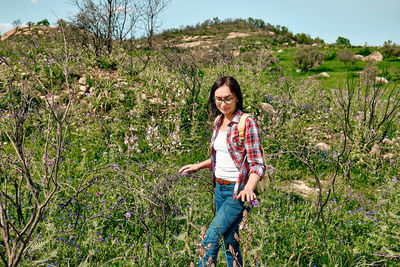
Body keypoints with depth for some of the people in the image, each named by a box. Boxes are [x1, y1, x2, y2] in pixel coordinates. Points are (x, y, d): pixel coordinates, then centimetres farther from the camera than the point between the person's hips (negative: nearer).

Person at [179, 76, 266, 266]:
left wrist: (249, 188, -33)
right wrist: (198, 166, 21)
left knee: (210, 241, -10)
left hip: (237, 191, -7)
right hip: (219, 188, 7)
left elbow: (257, 164, -17)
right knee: (230, 243, 15)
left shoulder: (247, 124, -14)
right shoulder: (218, 121, 9)